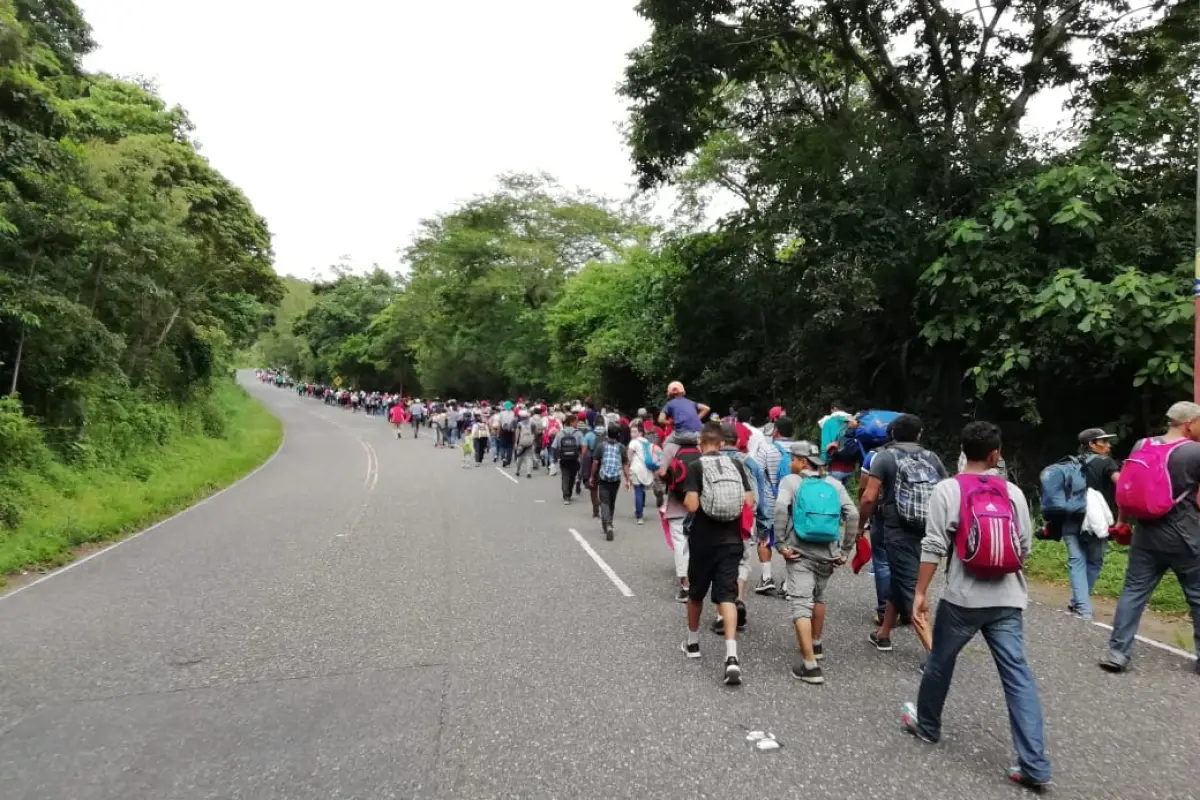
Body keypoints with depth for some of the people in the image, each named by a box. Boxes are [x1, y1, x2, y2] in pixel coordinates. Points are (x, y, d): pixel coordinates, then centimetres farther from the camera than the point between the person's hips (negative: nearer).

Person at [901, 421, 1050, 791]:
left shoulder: (947, 489, -7)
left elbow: (934, 547, -11)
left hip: (963, 597, -3)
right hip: (1008, 600, 3)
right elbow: (1024, 548, 9)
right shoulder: (1014, 492, 4)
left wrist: (920, 593, -5)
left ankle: (926, 724, 36)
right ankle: (1034, 765, 1)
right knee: (1018, 675, 3)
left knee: (940, 662, 17)